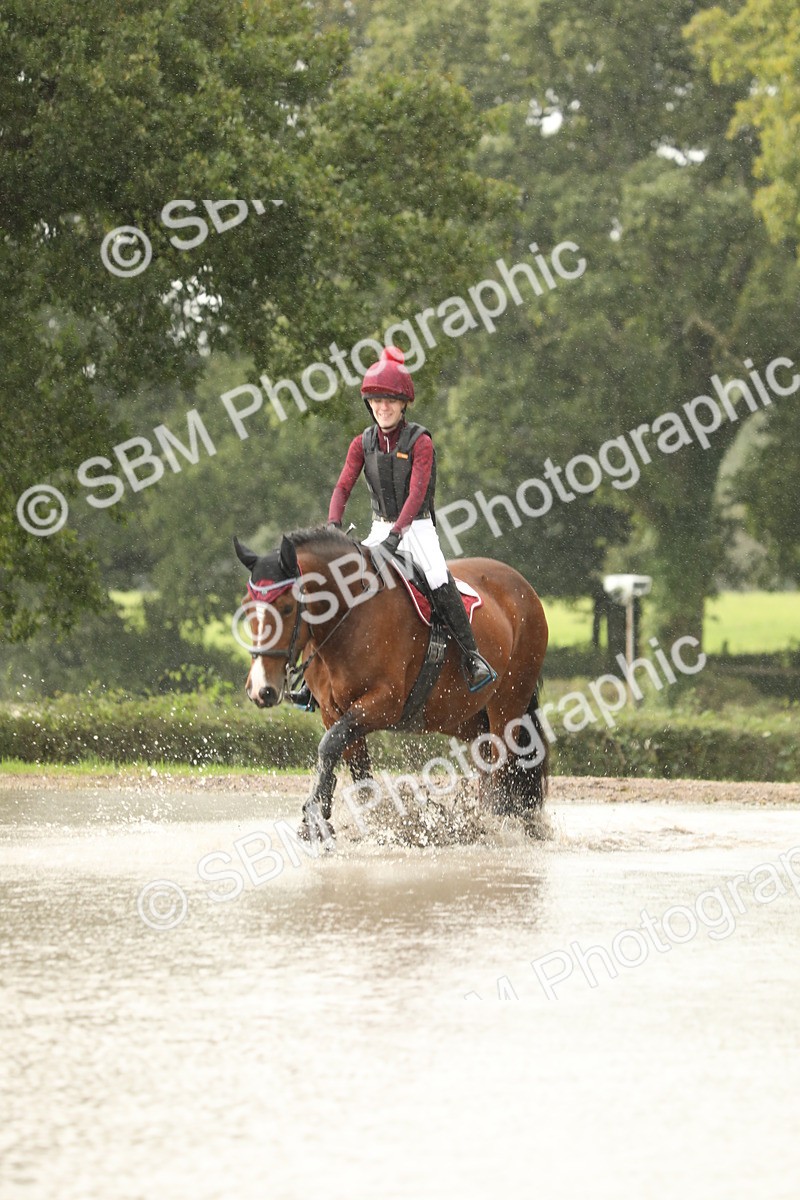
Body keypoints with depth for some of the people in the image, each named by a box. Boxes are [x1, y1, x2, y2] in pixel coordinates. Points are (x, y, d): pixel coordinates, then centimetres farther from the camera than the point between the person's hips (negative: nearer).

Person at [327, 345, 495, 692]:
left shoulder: (420, 442, -11)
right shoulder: (362, 444, 3)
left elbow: (416, 493, -21)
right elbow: (343, 487, -5)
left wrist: (395, 536, -33)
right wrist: (333, 526, -24)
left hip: (417, 528, -4)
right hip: (380, 529, 5)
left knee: (440, 582, -26)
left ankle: (472, 658, -19)